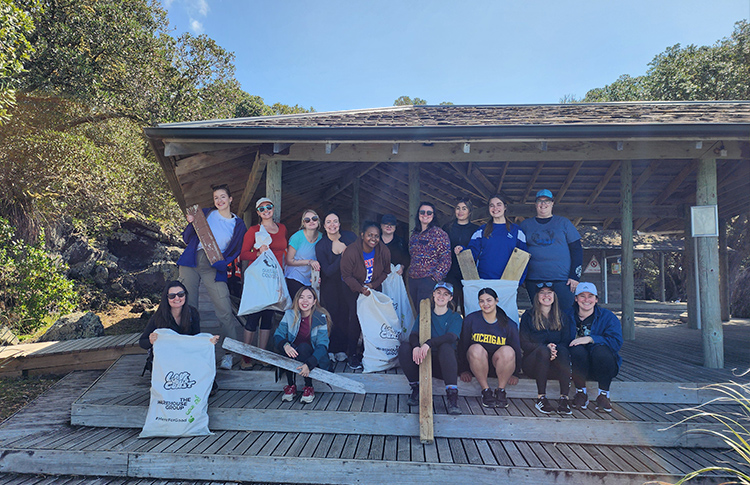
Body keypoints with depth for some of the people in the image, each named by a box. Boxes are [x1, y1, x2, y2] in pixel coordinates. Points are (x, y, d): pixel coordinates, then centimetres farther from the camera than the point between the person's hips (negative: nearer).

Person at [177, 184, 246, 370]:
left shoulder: (238, 224, 9)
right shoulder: (207, 213, 13)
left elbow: (235, 251, 8)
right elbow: (187, 239, 14)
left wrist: (221, 262, -10)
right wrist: (191, 223, -5)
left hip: (214, 268, -1)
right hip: (191, 262, 2)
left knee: (225, 311, -11)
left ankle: (225, 354, 0)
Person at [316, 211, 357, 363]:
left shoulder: (350, 237, -4)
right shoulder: (320, 246, -8)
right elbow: (327, 271, -13)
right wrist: (343, 256, -23)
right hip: (331, 287, -1)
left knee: (346, 315, 1)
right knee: (332, 317, 0)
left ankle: (342, 349, 14)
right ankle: (331, 350, 14)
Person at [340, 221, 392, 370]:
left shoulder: (384, 251, -13)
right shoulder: (351, 251, -24)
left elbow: (385, 271, 3)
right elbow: (346, 275, -15)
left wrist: (374, 284, -11)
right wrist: (361, 289, -24)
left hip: (374, 289, 3)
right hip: (353, 290, -3)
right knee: (354, 320, -11)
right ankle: (352, 355, 0)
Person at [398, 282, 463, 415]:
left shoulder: (455, 317, 5)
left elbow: (451, 337, -16)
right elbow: (413, 335, -3)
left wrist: (429, 343, -34)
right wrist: (416, 346, -29)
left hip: (445, 364, -2)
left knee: (446, 347, -34)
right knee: (404, 348, -22)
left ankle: (452, 396, -32)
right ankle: (416, 389, -10)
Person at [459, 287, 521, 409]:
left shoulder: (509, 324, -3)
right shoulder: (470, 319, -3)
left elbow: (517, 349, 5)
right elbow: (462, 344, 0)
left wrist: (515, 373, 3)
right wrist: (464, 370, -2)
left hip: (500, 365, 0)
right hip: (477, 365, 0)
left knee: (508, 351, -32)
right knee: (476, 349, -34)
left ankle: (501, 391, -15)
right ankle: (486, 391, -20)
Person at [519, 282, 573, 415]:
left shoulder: (563, 318, 15)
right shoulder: (528, 316, 8)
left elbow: (566, 342, 5)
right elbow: (524, 344, 0)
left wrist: (555, 348, -19)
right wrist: (546, 348, -18)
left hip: (555, 365, 1)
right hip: (532, 366, -1)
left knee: (563, 351, -32)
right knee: (543, 350, -34)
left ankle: (564, 398, -35)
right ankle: (541, 398, -31)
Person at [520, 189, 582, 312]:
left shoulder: (563, 223, 9)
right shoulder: (525, 225, 12)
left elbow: (577, 250, 7)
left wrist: (575, 276, -2)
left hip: (562, 281, -1)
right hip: (534, 282, 1)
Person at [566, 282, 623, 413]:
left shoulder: (608, 317, 3)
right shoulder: (568, 316, 6)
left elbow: (616, 342, -12)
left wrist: (590, 339, -24)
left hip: (602, 366, 0)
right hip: (578, 366, 0)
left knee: (601, 350, -33)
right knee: (578, 350, -32)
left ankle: (603, 395, -13)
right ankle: (580, 392, -12)